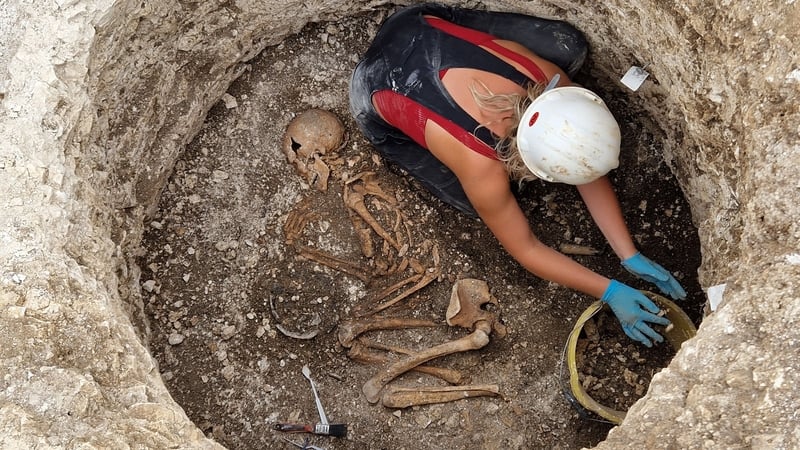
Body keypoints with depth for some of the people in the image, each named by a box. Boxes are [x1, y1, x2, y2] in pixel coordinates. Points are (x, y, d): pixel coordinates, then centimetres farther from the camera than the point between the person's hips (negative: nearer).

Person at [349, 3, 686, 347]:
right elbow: (525, 249, -21)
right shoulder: (482, 169, -38)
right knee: (483, 202, -9)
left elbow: (592, 178, -12)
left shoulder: (551, 81, -25)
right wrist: (610, 292, -19)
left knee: (568, 45, -3)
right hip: (379, 91, -4)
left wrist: (630, 256, -13)